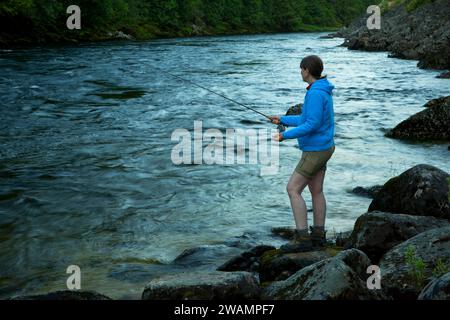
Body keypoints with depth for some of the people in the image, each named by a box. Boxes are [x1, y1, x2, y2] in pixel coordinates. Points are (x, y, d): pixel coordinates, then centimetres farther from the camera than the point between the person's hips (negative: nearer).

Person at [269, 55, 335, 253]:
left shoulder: (316, 94, -23)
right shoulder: (322, 91, 10)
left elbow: (312, 124, -26)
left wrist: (286, 135, -21)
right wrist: (282, 120, 21)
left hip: (315, 151, -10)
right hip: (322, 148, 10)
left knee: (293, 190, -8)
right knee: (316, 191, 14)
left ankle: (302, 238, -6)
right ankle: (318, 235, 21)